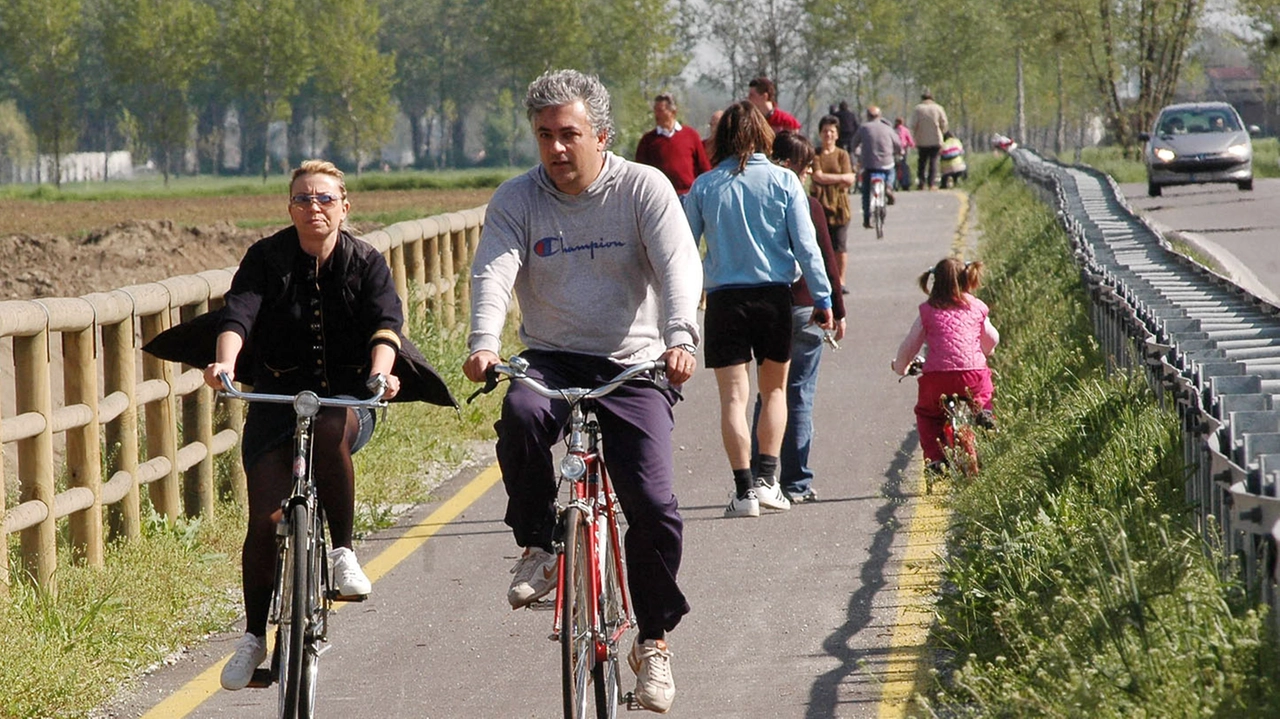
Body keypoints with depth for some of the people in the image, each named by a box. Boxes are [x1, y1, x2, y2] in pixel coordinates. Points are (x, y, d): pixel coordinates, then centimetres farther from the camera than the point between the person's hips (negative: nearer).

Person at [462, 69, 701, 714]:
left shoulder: (644, 188, -4)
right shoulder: (517, 199, 0)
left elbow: (678, 267, -17)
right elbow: (493, 272, -14)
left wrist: (680, 336, -36)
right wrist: (484, 342, -34)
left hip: (632, 365, -1)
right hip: (550, 359, 1)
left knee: (655, 508, -14)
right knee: (521, 415, -35)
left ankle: (653, 639, 9)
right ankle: (538, 546, -12)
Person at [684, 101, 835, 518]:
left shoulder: (703, 187, 0)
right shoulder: (783, 182, -2)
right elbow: (805, 245, -3)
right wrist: (823, 298, 2)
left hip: (724, 298, -1)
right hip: (774, 295, 1)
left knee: (734, 395, 1)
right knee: (774, 389, 17)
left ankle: (745, 489, -7)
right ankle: (767, 478, 10)